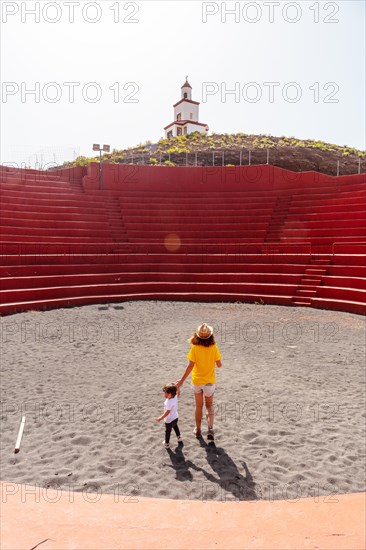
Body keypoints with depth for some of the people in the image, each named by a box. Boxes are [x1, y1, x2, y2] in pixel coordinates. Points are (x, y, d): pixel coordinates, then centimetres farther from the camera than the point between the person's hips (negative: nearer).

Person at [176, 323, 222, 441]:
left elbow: (190, 366, -18)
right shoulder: (214, 348, -13)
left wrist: (182, 380, -11)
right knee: (209, 405, 17)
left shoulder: (194, 348, -16)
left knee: (199, 406, 18)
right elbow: (219, 365, -7)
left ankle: (198, 430, 29)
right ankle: (210, 429, 1)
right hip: (210, 381, 0)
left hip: (197, 381, 0)